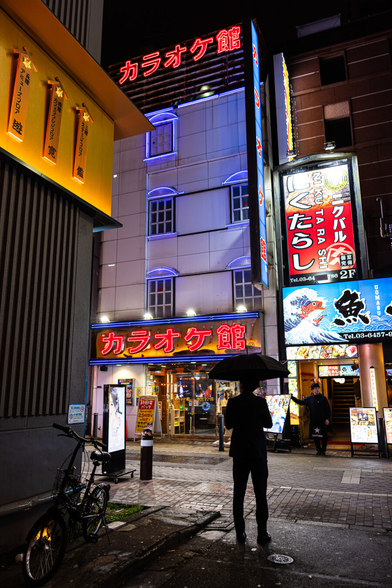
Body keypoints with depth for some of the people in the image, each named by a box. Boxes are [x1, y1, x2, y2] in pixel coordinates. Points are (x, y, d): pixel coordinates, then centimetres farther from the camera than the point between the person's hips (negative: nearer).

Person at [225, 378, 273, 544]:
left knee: (238, 494, 12)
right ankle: (262, 534, 14)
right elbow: (268, 424, 1)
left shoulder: (232, 402, -8)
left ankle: (240, 533, 17)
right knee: (260, 495, 9)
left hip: (239, 453, 2)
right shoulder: (260, 402, -12)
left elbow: (228, 425, 4)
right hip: (258, 452, -1)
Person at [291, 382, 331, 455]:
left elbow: (327, 409, 1)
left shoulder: (323, 398, -1)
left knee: (324, 436, 1)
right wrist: (292, 397, 4)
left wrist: (327, 418, -6)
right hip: (313, 421, 2)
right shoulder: (309, 398, 5)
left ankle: (323, 450, 16)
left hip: (322, 421, -2)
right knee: (315, 437, 7)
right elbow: (301, 402, 12)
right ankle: (319, 450, 20)